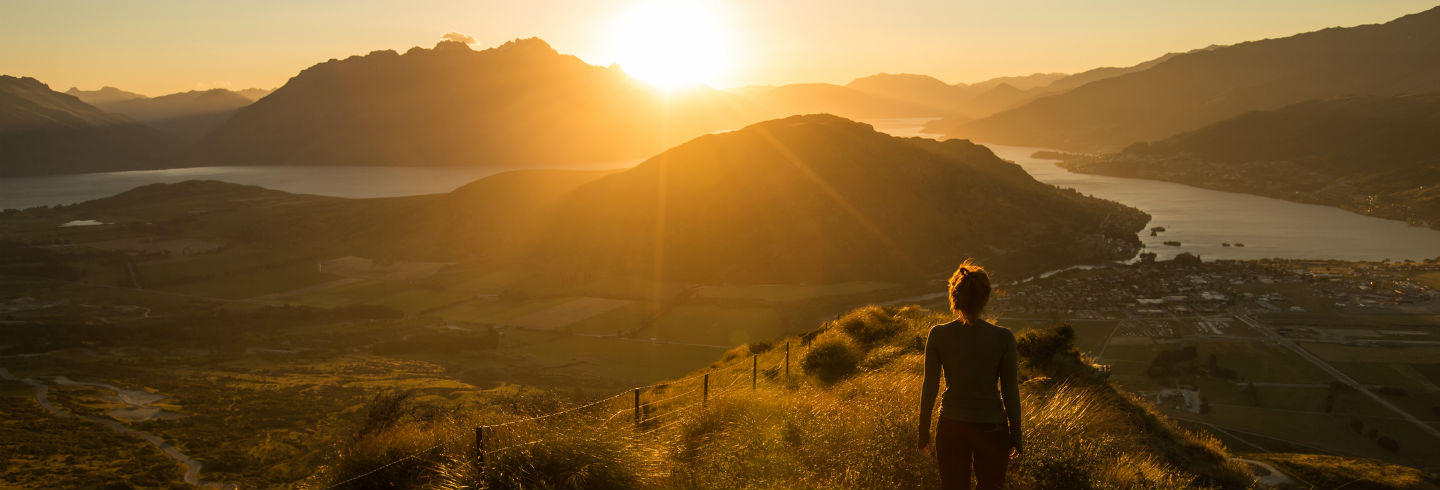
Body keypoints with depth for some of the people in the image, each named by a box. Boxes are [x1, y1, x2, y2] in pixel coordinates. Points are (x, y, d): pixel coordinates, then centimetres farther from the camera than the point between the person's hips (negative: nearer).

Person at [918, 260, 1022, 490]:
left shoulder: (938, 335, -9)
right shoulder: (1003, 338, -11)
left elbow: (929, 388, -5)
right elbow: (1011, 393, -5)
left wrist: (924, 433, 5)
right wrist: (1016, 437, 7)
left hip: (951, 428, 1)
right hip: (992, 428, 0)